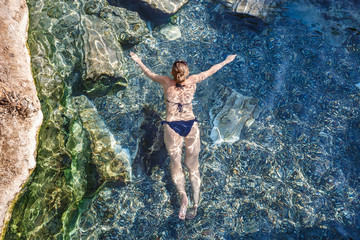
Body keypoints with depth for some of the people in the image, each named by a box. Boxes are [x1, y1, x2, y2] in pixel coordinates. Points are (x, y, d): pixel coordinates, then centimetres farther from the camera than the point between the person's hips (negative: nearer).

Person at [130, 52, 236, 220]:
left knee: (175, 162, 6)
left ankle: (182, 194, -19)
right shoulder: (192, 81, -2)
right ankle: (195, 203, 14)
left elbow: (150, 74, 12)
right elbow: (211, 71, 13)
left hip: (172, 127, -2)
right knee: (192, 164, 11)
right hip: (191, 125, 2)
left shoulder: (167, 82, -5)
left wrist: (138, 61, 30)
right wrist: (226, 61, 30)